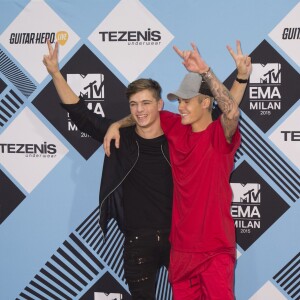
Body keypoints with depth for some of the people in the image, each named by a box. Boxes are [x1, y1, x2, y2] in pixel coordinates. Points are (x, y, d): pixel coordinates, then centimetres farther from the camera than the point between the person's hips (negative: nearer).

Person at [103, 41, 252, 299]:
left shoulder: (221, 134, -11)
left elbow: (232, 112, -33)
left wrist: (205, 71, -41)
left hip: (215, 249, -5)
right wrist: (116, 125, 3)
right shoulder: (177, 128, 4)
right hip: (181, 246, 6)